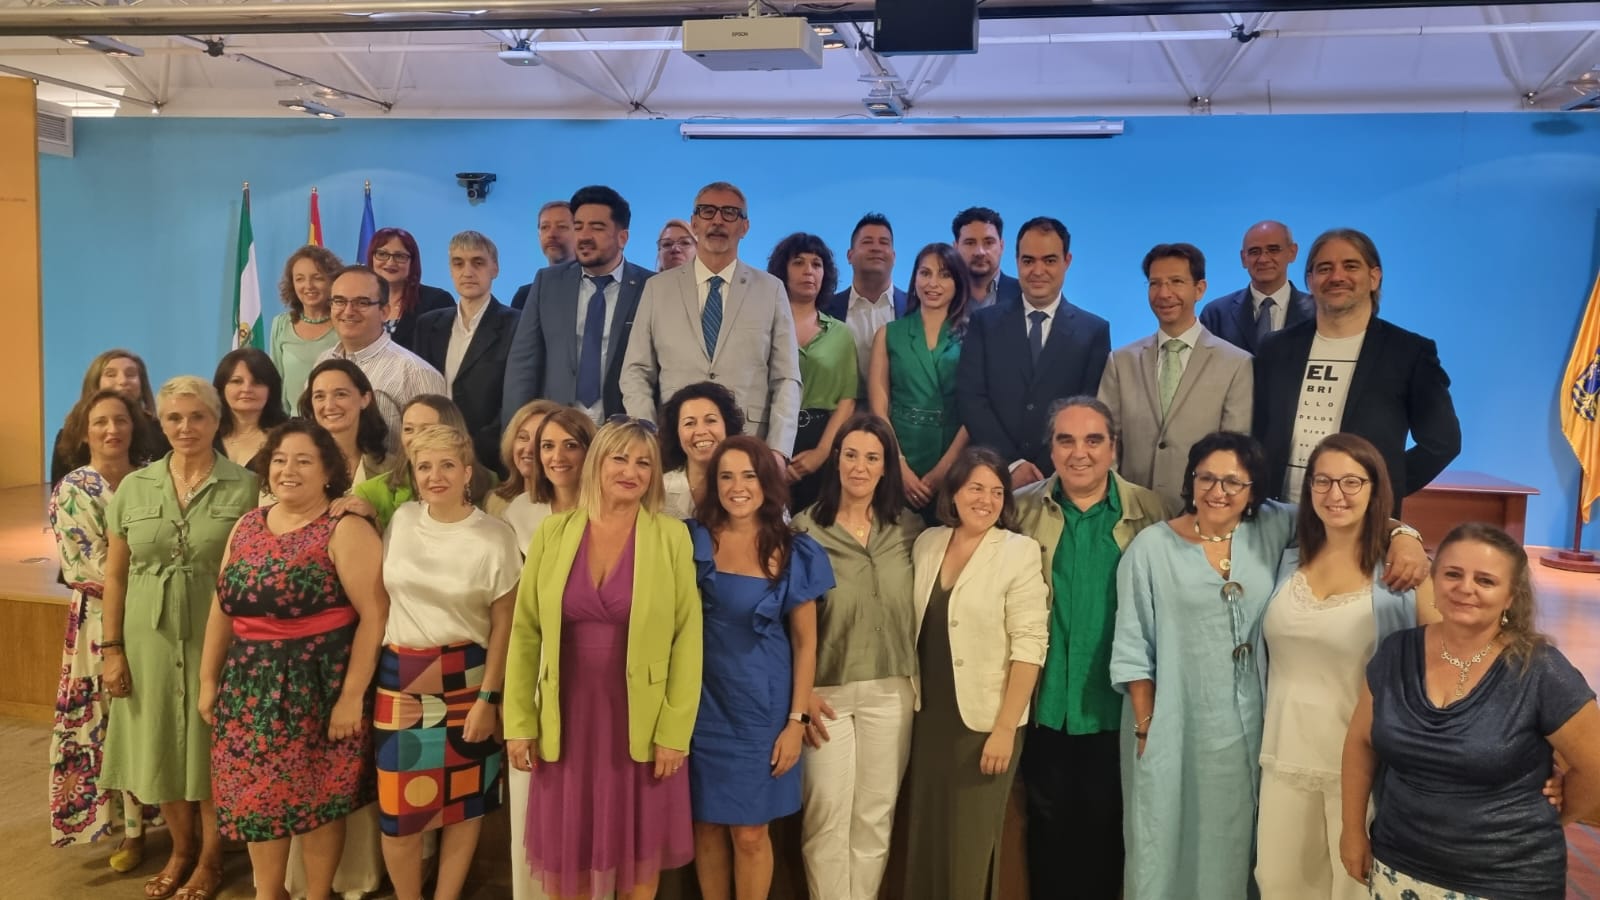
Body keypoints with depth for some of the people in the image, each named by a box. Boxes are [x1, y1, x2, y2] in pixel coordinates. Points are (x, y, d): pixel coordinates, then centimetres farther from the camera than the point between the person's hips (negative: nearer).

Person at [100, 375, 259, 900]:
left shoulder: (245, 487, -5)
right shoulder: (134, 487, 4)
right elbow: (115, 575, 6)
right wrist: (111, 648, 2)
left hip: (217, 639, -3)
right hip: (150, 639, 3)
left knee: (212, 749, 8)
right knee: (161, 749, 14)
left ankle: (210, 857, 28)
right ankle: (181, 849, 35)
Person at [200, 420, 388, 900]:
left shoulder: (345, 530, -12)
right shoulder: (247, 526, 8)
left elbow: (374, 614, -17)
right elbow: (222, 608, 14)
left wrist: (352, 695, -19)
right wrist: (208, 680, 13)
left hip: (319, 684, -6)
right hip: (250, 684, 6)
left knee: (317, 798, 7)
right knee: (255, 797, 13)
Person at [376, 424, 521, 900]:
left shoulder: (495, 536, -7)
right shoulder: (401, 519, 2)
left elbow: (503, 625, -5)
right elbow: (381, 599, 14)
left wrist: (488, 698, -8)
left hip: (466, 681, -2)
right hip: (400, 680, 2)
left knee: (464, 800, 8)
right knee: (399, 806, 4)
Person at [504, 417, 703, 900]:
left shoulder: (671, 536, -6)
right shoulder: (554, 532, -1)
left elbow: (687, 637, -7)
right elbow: (525, 631, 2)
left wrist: (675, 730, -10)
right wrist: (519, 722, -1)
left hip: (641, 722, -1)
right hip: (568, 719, 2)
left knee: (639, 847, 12)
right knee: (568, 849, 12)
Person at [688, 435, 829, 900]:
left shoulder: (793, 552, -3)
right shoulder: (692, 540, -2)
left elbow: (805, 641, 0)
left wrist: (797, 720, -5)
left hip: (761, 706, -1)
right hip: (703, 703, 1)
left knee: (751, 831, 4)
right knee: (708, 824, 11)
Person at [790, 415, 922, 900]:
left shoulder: (908, 527, 5)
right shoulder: (806, 528, -5)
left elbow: (921, 608, 11)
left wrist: (920, 678, 5)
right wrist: (801, 691, -9)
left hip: (892, 691, 3)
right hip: (827, 689, -2)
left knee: (877, 812, 9)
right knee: (827, 810, -1)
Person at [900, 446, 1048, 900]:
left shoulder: (1019, 551, -10)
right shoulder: (927, 543, 4)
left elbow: (1029, 645, -14)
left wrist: (1005, 727, -17)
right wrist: (912, 699, 8)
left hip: (984, 719, -4)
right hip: (929, 714, 4)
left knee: (971, 839, 6)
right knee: (926, 831, 13)